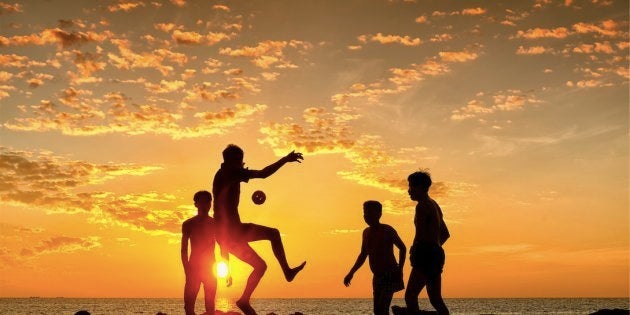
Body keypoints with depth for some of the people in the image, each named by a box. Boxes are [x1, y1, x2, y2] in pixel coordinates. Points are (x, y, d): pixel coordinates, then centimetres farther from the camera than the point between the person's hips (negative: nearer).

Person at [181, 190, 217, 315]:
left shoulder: (215, 224, 7)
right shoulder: (188, 224, 5)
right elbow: (184, 249, 4)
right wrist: (187, 270, -6)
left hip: (210, 268, 1)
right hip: (193, 268, 0)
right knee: (189, 304, -8)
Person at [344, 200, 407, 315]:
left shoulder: (387, 230, -9)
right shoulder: (366, 232, 9)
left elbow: (402, 248, 0)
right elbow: (363, 255, 20)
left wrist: (400, 269, -11)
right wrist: (351, 273, 13)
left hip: (391, 276, -7)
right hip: (377, 278, 7)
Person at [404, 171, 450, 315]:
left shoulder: (422, 206, -8)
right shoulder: (435, 205, 22)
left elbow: (420, 235, -16)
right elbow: (445, 234, 29)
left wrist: (413, 253, -6)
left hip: (426, 254, -10)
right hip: (437, 253, 10)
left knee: (410, 296, -14)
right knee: (436, 299, 11)